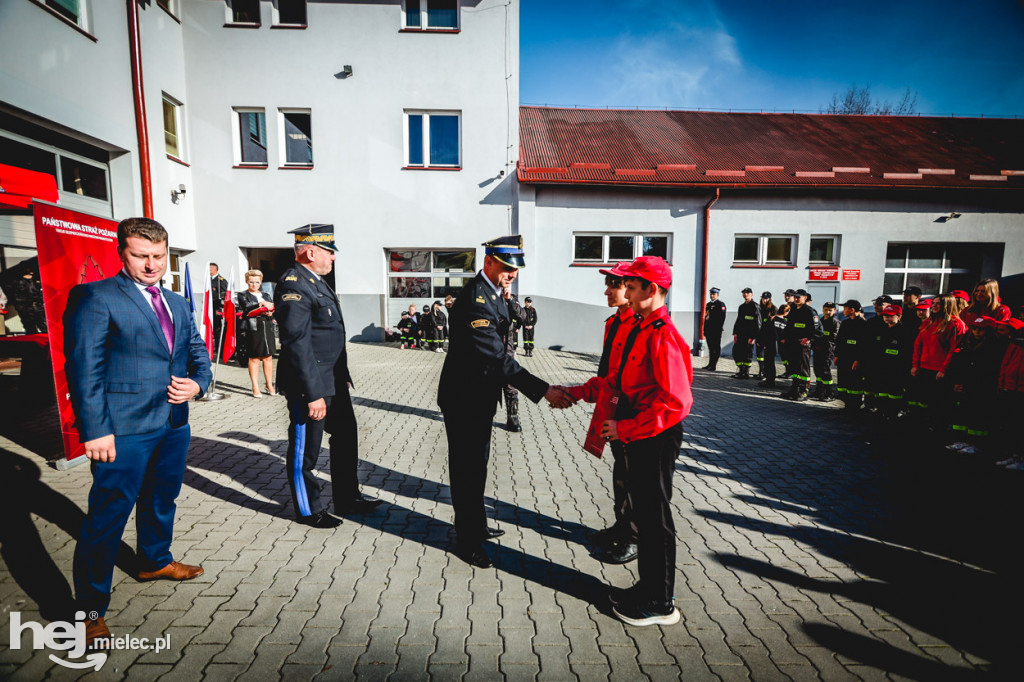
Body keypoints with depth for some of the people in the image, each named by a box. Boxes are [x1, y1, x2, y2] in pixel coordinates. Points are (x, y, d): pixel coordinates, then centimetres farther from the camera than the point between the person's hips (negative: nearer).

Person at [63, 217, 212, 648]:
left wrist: (197, 382, -6)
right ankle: (91, 609, 16)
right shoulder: (96, 297, -8)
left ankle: (155, 561, 45)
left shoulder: (177, 304, 13)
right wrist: (95, 430, -19)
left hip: (174, 424, 7)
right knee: (108, 516, 0)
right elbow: (83, 367, -14)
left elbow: (198, 353, 16)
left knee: (161, 501, 23)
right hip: (125, 430, -7)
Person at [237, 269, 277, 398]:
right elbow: (246, 306, -14)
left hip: (268, 329, 4)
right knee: (254, 358, 0)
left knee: (268, 357, 7)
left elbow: (275, 311, 12)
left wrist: (270, 313, -9)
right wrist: (262, 304, -19)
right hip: (253, 330, -4)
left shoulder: (266, 295, 19)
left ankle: (269, 385, 16)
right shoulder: (243, 295, 7)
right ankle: (255, 388, 7)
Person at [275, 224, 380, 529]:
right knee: (305, 449, 8)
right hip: (309, 384, -10)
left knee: (346, 436, 17)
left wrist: (342, 375, 19)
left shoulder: (317, 281, 13)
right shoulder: (294, 286, -19)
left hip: (333, 379, 10)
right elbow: (297, 344, -24)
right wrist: (313, 394, -24)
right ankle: (309, 510, 26)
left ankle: (348, 498, 33)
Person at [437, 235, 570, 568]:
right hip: (464, 397, -10)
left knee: (476, 463, 21)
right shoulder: (474, 299, -26)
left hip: (480, 394, 10)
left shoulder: (493, 294, 8)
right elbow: (497, 357, -32)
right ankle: (467, 540, 21)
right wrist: (543, 390, -33)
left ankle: (476, 525, 39)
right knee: (467, 468, 4)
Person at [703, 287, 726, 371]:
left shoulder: (720, 304, -5)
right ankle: (710, 364, 20)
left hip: (716, 330, -8)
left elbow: (722, 317, -13)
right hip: (708, 330, 8)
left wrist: (719, 329, -19)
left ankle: (714, 366, -3)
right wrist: (705, 329, 16)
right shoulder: (708, 304, 18)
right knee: (710, 347, 13)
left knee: (716, 348, -3)